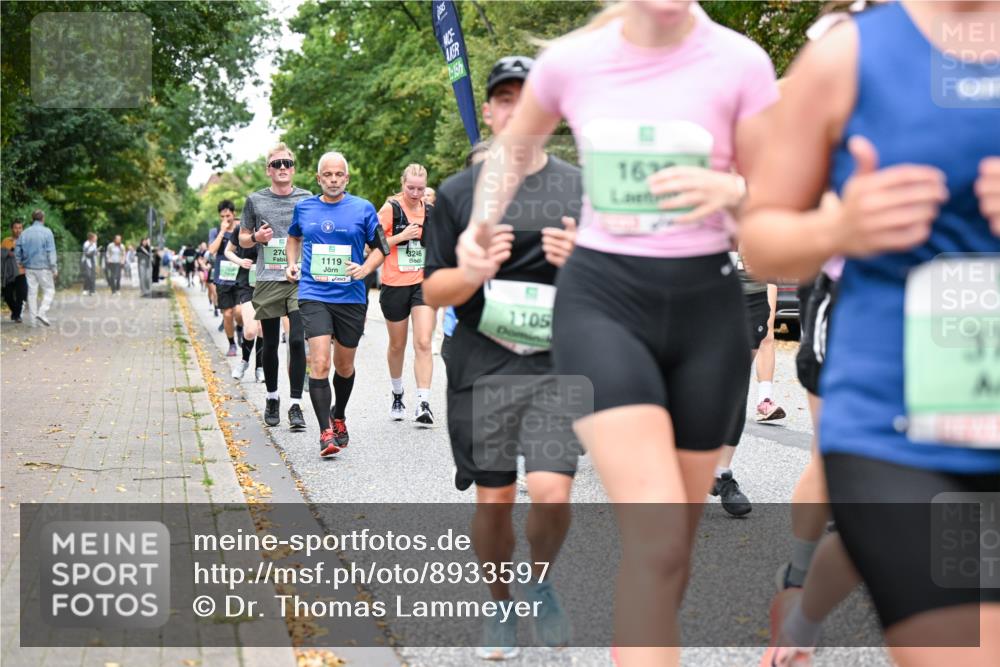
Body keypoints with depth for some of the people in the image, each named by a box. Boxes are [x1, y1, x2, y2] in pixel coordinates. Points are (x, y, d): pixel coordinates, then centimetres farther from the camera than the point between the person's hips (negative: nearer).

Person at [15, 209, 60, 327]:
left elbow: (17, 250, 8)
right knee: (49, 290, 6)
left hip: (29, 267, 4)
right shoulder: (47, 232, -7)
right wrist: (54, 268, -7)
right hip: (43, 267, -4)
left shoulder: (25, 233, 5)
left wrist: (20, 263, 24)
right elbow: (51, 252, -10)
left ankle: (32, 320, 9)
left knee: (32, 292, 8)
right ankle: (42, 313, -12)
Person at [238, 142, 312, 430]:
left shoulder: (306, 199, 7)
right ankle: (272, 398, 27)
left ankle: (296, 405, -5)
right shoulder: (255, 200, 7)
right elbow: (242, 239, 15)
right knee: (270, 344, 10)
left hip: (300, 279, -1)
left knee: (297, 341, -10)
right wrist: (256, 237, -7)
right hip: (268, 280, 1)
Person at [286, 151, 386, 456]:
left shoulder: (363, 208, 1)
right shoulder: (304, 207, 6)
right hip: (314, 296, -1)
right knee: (320, 364, -15)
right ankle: (326, 432, -12)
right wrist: (292, 263, 9)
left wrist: (364, 269, -11)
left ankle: (338, 417, 39)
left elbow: (381, 247, 7)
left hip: (351, 296, 1)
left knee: (344, 367, 14)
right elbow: (294, 236, 26)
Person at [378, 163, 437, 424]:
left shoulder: (430, 211, 7)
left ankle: (423, 403, -15)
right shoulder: (390, 209, -5)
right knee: (397, 344, 12)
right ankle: (397, 395, 35)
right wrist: (401, 236, -17)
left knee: (423, 343, -12)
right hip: (395, 285, -2)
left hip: (423, 283, 2)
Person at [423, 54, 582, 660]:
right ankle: (501, 606, 30)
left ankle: (540, 582, 18)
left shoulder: (582, 189, 5)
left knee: (552, 494, -14)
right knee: (494, 500, 5)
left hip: (559, 366, -1)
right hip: (482, 367, 1)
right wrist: (470, 275, -17)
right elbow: (433, 291, 6)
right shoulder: (458, 192, 5)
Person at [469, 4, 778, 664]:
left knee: (673, 541, 12)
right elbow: (516, 142, 19)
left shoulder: (741, 62, -6)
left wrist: (732, 192, -22)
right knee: (656, 539, -18)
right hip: (601, 296, -1)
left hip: (707, 304, 2)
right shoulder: (570, 60, -2)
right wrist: (483, 224, 5)